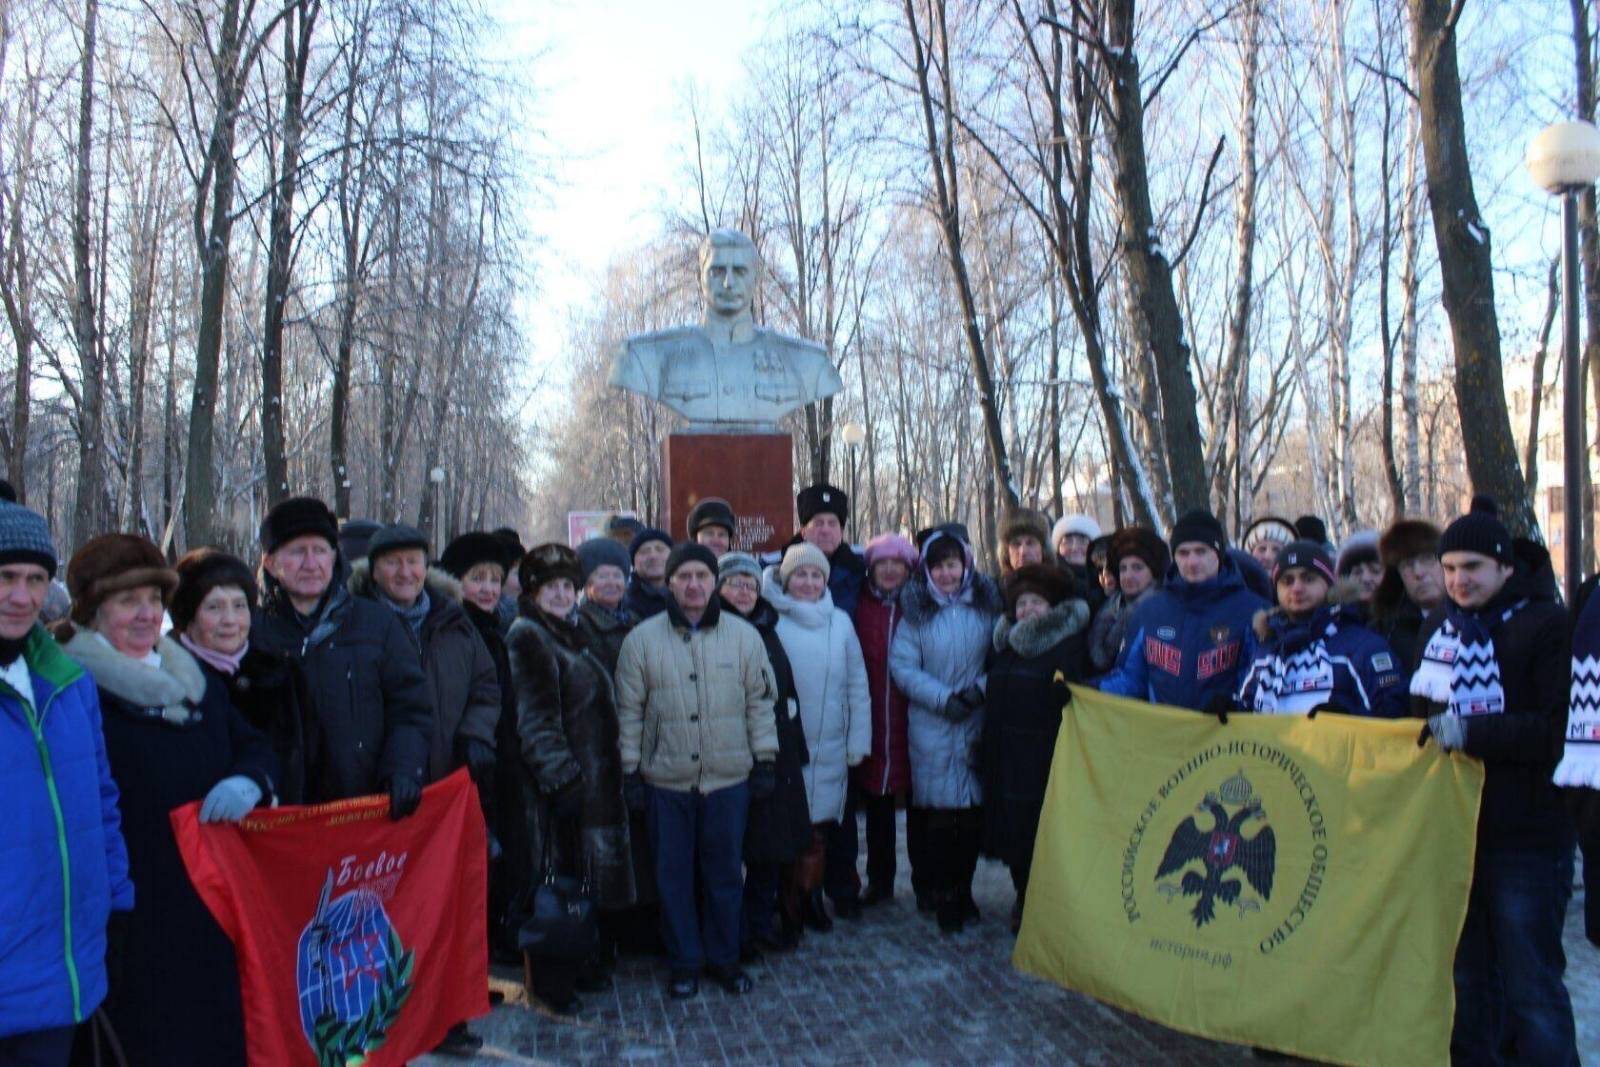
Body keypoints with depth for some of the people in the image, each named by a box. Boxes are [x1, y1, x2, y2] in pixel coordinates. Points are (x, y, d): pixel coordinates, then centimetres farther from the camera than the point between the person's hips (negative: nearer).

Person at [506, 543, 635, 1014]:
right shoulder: (527, 636, -10)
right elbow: (535, 719, -17)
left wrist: (613, 771, 18)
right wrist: (560, 775, -22)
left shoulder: (569, 635, 17)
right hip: (561, 781, -8)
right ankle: (553, 985, 10)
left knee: (588, 878, 14)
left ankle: (586, 966, 26)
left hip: (594, 777, 8)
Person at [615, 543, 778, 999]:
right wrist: (631, 769, 1)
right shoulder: (642, 639, -1)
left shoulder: (744, 635, 1)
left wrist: (765, 760, 3)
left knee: (724, 872, 11)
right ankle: (684, 961, 26)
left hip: (729, 778, 0)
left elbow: (760, 702, 6)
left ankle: (723, 956, 28)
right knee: (673, 874, 9)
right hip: (666, 779, 0)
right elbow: (630, 710, 3)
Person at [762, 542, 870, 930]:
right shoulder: (770, 622, -5)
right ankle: (804, 901, 21)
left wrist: (858, 741, 3)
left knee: (833, 822, 9)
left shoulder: (841, 622, 4)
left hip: (832, 748, 2)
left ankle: (842, 893, 29)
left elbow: (857, 686, 6)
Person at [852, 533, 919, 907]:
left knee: (920, 806, 7)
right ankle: (879, 881, 27)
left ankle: (926, 883, 22)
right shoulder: (860, 607, 2)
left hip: (913, 720, -1)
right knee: (877, 807, 13)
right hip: (873, 724, 1)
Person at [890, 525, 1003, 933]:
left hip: (978, 725, 2)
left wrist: (980, 688, -11)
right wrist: (943, 698, -13)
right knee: (941, 814, -1)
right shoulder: (916, 610, 1)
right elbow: (902, 666, -4)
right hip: (932, 727, -2)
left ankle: (963, 891, 23)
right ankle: (944, 897, 12)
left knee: (973, 812, 5)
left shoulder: (987, 604, 5)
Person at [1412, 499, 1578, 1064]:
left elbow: (1559, 730, -16)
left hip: (1525, 840, -6)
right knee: (1466, 978, 17)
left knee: (1532, 989, 1)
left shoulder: (1546, 625, -7)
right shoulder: (1438, 628, 12)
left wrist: (1473, 733, -24)